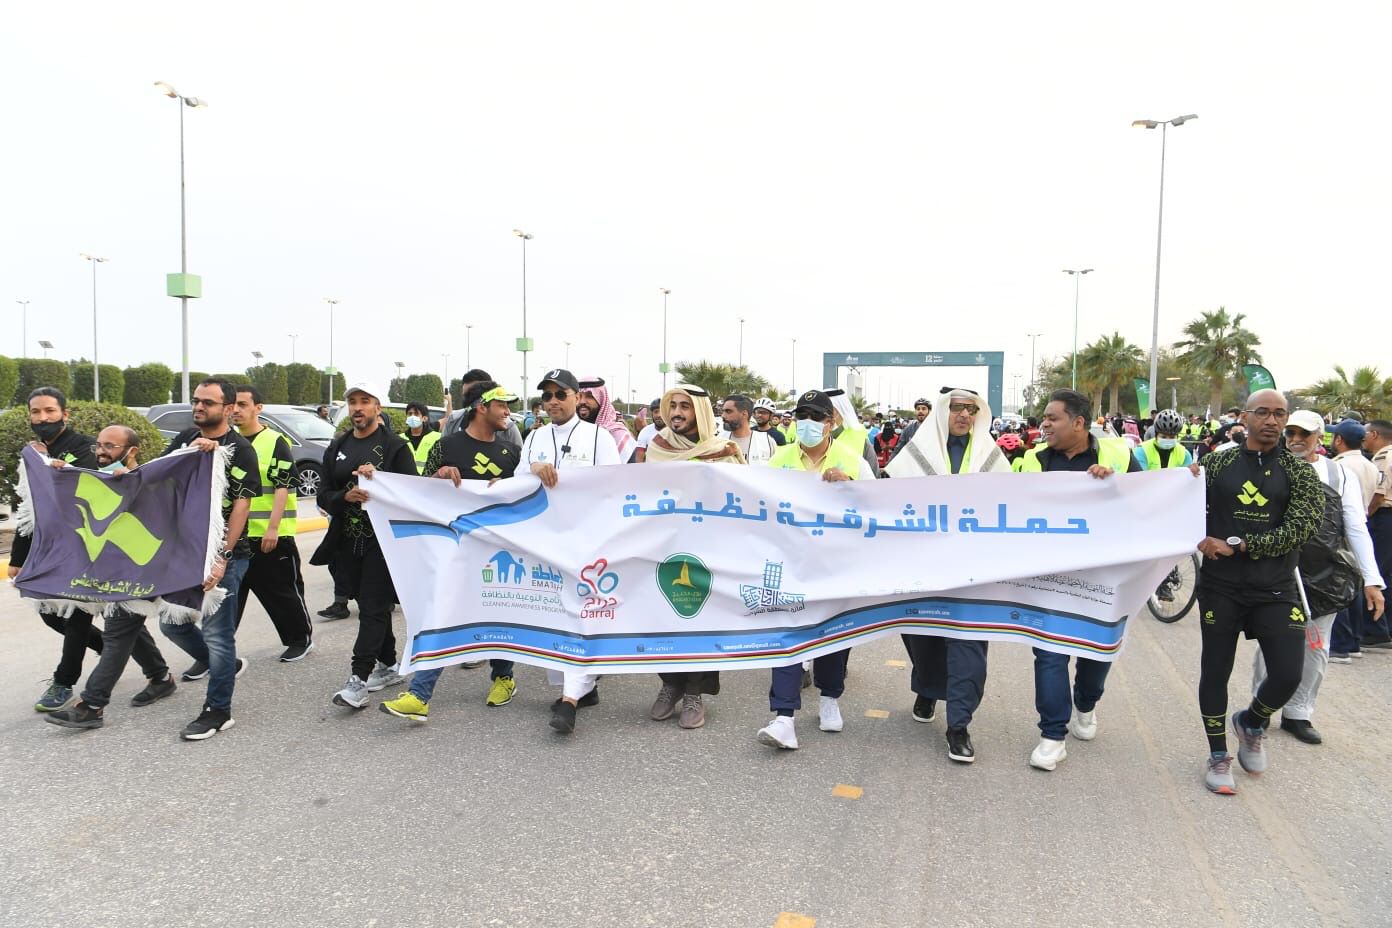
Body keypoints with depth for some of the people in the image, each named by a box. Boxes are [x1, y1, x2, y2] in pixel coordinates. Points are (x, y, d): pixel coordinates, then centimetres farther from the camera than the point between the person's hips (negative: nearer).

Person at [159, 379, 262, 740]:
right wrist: (191, 452, -19)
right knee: (171, 622, 14)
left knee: (217, 634, -3)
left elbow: (241, 506, -14)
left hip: (224, 554, -7)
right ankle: (215, 663, 38)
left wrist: (222, 558, -21)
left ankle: (218, 711, 10)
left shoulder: (239, 449, -9)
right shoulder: (185, 439, 10)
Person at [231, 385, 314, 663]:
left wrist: (273, 528, -19)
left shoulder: (275, 442, -8)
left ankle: (301, 638, 23)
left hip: (271, 536, -5)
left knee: (283, 592, 6)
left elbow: (283, 487, -13)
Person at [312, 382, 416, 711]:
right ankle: (388, 666, 27)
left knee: (373, 608, -8)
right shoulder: (336, 448, 13)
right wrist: (346, 496, -13)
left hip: (383, 539, -6)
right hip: (348, 542, 6)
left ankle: (358, 681, -9)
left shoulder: (395, 446, -2)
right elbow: (324, 495, 9)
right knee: (371, 605, 14)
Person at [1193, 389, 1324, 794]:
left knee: (1288, 675, -5)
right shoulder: (1218, 463, 2)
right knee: (1215, 671, 7)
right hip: (1220, 587, 0)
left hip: (1275, 590, 0)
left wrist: (1236, 544, -19)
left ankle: (1251, 722, 29)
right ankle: (1219, 756, 25)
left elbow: (1300, 528, -12)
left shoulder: (1299, 471, 0)